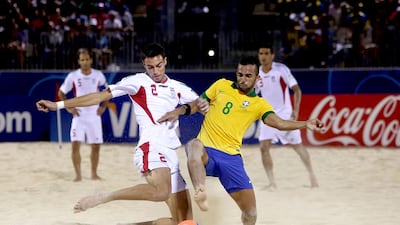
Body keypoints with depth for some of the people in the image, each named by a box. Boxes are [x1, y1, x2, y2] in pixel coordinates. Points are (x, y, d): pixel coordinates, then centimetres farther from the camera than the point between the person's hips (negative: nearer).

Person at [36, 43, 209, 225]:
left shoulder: (177, 87, 22)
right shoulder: (138, 81, 6)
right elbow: (102, 95, 4)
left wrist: (201, 105, -7)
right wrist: (58, 105, 0)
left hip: (170, 154, 7)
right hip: (151, 146, -7)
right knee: (161, 192, -39)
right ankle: (103, 197, -24)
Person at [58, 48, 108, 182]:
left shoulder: (98, 75, -1)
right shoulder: (73, 76, -5)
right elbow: (61, 93, 7)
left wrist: (103, 106, 4)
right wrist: (69, 108, -2)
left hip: (94, 115, 1)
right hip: (79, 115, -1)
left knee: (95, 146, 5)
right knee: (75, 144, -12)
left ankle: (94, 174, 20)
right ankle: (78, 175, -5)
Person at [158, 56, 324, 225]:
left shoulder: (259, 104, 7)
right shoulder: (221, 85, 10)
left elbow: (279, 123, -9)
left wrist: (305, 124, -26)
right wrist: (178, 111, 1)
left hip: (231, 157, 1)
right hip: (207, 151, -1)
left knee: (251, 211, 0)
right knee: (194, 145, -40)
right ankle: (200, 192, -60)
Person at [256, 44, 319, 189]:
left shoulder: (281, 69, -12)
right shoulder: (257, 74, 2)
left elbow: (297, 90, -12)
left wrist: (295, 110, -21)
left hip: (285, 114, -4)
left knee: (297, 145, 6)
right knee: (264, 147, -11)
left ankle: (311, 175, 25)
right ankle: (272, 182, -4)